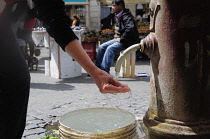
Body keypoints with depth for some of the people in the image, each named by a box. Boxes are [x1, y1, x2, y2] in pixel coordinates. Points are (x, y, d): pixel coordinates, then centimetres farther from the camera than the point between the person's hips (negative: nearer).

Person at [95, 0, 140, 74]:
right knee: (101, 47, -2)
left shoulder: (126, 16, -16)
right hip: (119, 39, 10)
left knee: (110, 48, -30)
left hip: (127, 41, -10)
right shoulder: (118, 16, 14)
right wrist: (116, 37, 13)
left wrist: (121, 39, -26)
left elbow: (130, 28, -33)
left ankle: (104, 72, -29)